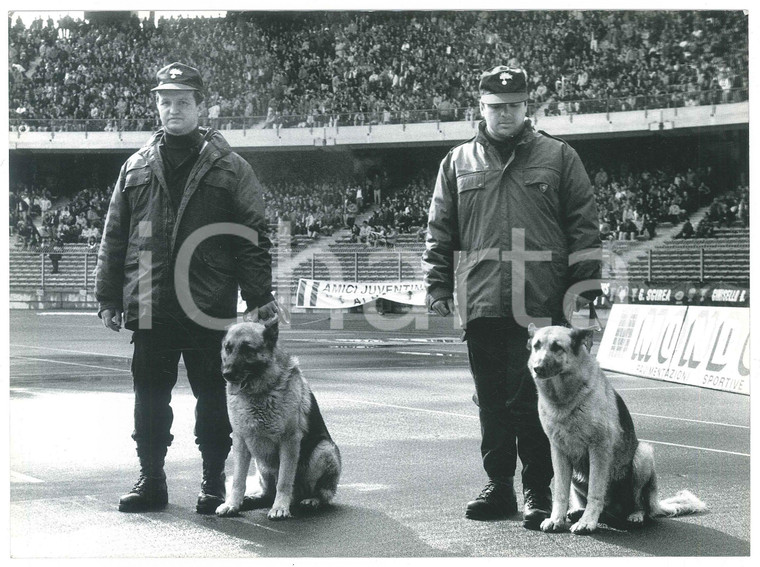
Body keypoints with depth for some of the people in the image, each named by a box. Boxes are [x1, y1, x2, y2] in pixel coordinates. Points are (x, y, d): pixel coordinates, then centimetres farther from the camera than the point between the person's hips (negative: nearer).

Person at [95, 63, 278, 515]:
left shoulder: (230, 169, 3)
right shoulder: (137, 168, 11)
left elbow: (253, 237, 0)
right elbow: (114, 238, 12)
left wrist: (259, 297, -6)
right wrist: (110, 298, 8)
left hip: (210, 309, -3)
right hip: (150, 308, 3)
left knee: (212, 398, 5)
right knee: (150, 397, 7)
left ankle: (214, 484, 15)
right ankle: (151, 481, 19)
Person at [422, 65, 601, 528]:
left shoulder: (558, 157, 7)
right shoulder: (458, 163, 14)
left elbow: (585, 228, 4)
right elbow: (439, 231, 14)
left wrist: (585, 291, -3)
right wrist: (438, 288, 4)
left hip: (541, 304, -3)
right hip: (481, 304, 3)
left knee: (534, 402, -5)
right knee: (491, 401, 9)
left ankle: (538, 491, 6)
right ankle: (499, 486, 20)